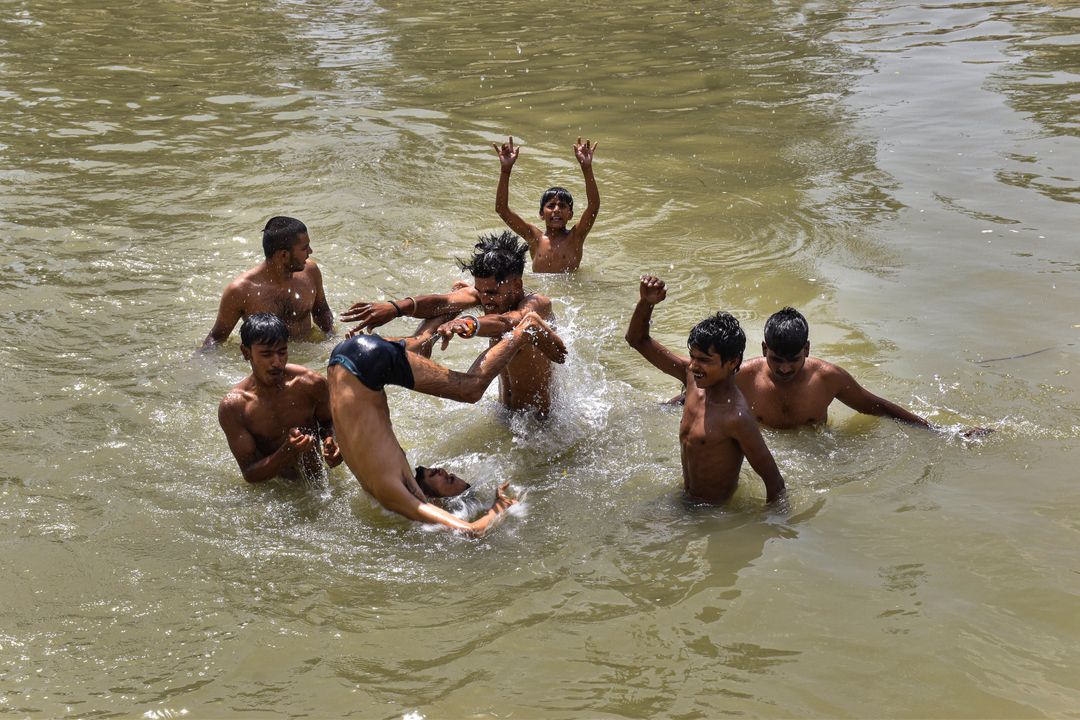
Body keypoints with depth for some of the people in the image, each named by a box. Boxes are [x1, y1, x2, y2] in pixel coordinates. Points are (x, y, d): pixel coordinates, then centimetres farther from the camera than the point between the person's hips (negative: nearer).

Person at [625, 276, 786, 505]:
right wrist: (646, 303, -16)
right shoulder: (692, 376, -7)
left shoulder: (736, 417, -29)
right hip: (688, 500, 8)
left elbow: (775, 483, -24)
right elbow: (638, 340, 1)